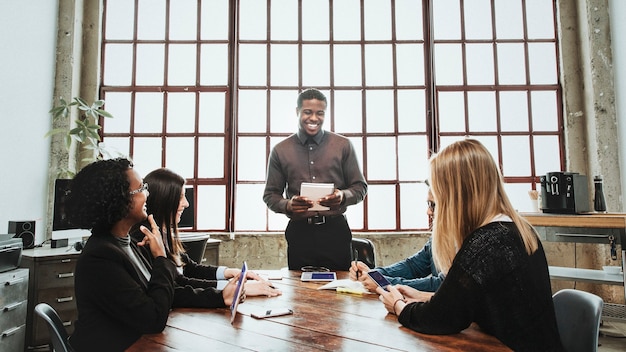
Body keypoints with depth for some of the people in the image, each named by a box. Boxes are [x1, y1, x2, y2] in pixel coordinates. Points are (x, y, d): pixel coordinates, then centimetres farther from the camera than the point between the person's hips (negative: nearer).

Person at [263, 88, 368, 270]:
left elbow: (360, 187, 7)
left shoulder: (343, 145, 4)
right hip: (299, 233, 0)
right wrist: (287, 205, -13)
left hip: (335, 230, 0)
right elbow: (270, 195, 8)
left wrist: (343, 196, -14)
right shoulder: (280, 151, 5)